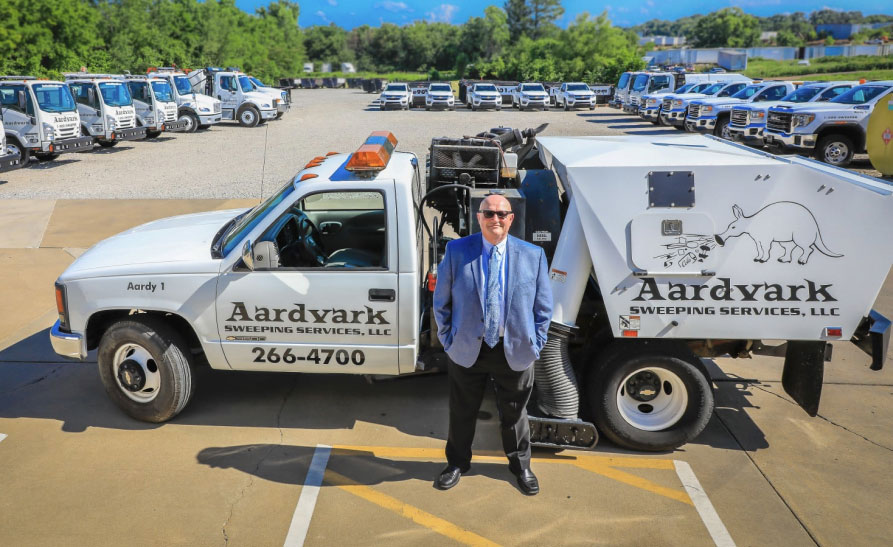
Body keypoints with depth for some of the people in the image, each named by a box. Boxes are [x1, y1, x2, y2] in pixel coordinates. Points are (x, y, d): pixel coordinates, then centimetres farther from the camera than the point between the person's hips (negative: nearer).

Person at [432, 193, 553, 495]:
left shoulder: (533, 255, -4)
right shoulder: (456, 251, -6)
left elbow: (543, 306, 2)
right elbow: (442, 300, 1)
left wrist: (535, 345, -1)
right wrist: (448, 339, -1)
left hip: (515, 352, 0)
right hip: (467, 349, 0)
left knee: (514, 412, 18)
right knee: (462, 411, 17)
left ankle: (520, 464, 42)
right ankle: (457, 463, 40)